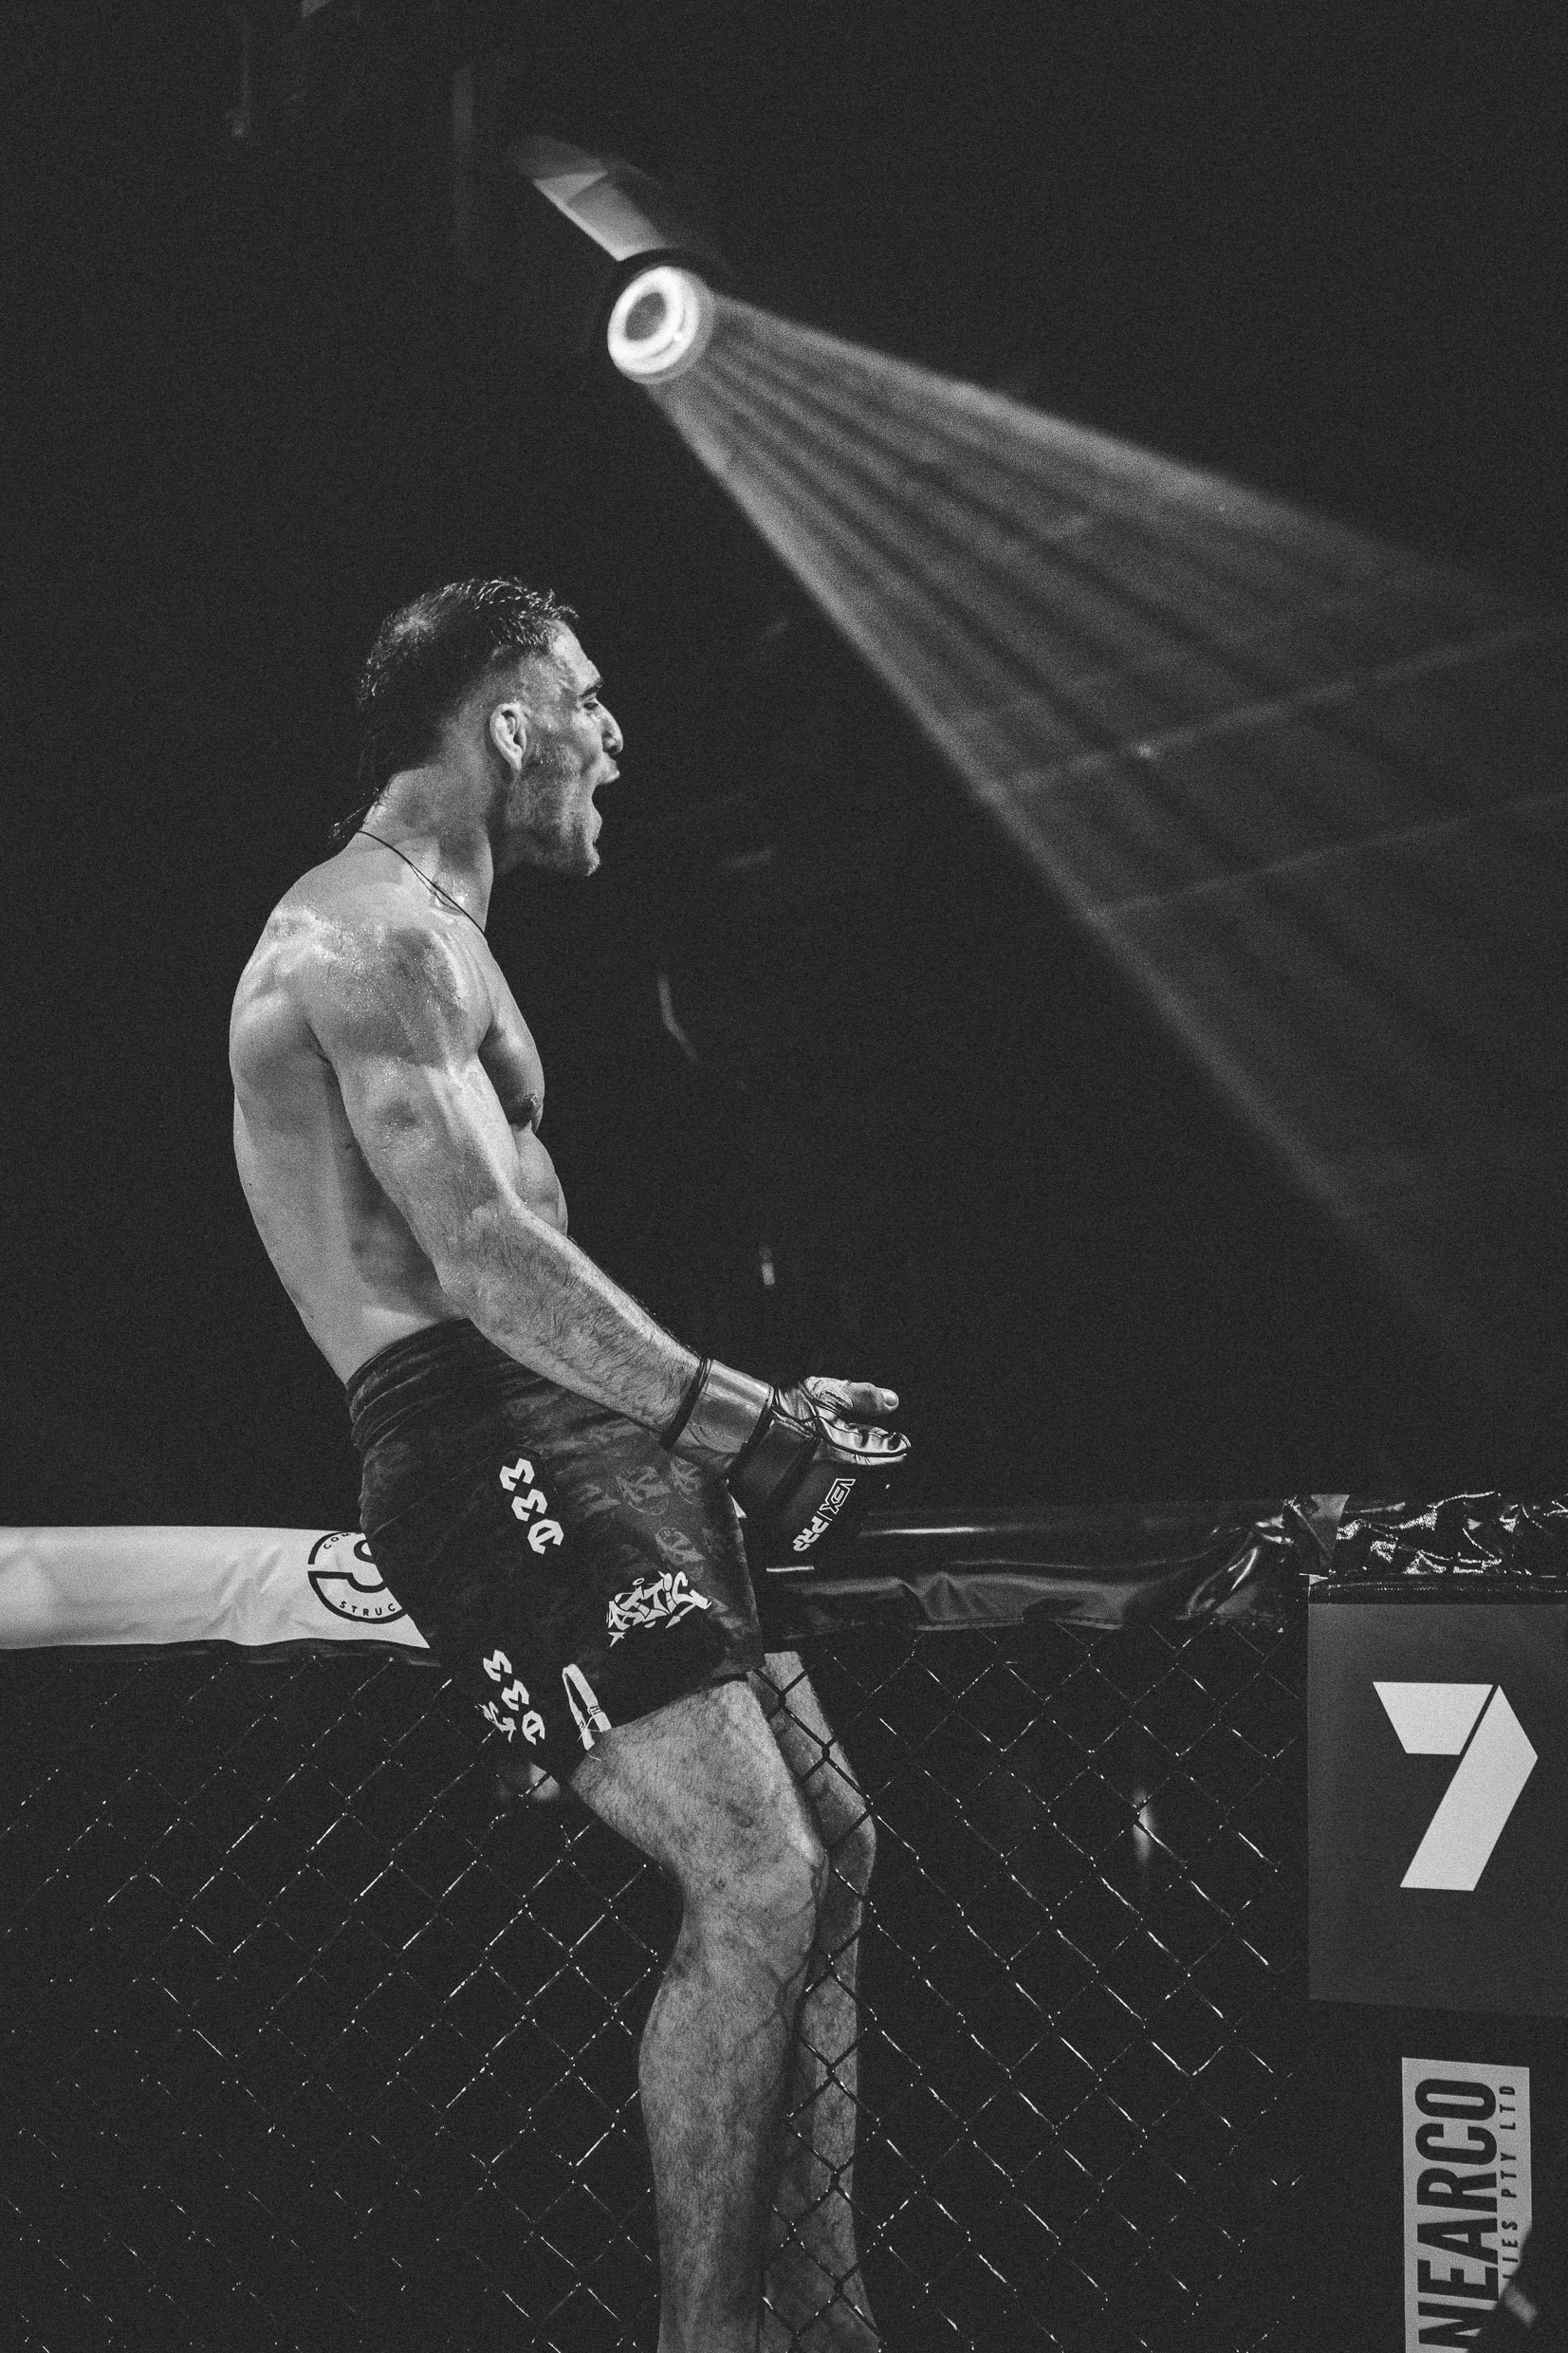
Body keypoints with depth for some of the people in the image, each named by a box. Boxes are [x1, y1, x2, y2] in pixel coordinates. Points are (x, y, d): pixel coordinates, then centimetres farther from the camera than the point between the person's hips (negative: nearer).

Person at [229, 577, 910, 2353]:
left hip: (575, 1444, 11)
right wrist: (751, 1424, -19)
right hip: (490, 1454, -11)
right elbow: (490, 1262, -21)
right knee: (754, 1887, -17)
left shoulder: (413, 933, 24)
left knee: (831, 1852, 9)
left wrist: (746, 1422, 13)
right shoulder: (383, 936, -10)